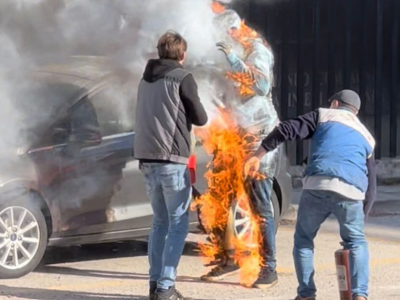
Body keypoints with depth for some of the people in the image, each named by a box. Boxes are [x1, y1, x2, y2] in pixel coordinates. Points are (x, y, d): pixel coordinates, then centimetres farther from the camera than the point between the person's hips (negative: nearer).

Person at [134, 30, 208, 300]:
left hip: (147, 160, 7)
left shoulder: (147, 79, 15)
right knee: (178, 224, -2)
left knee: (160, 222, 15)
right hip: (173, 161, -7)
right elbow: (200, 118, -1)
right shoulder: (182, 78, -7)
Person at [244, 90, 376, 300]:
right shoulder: (366, 137, 30)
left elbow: (287, 130, 7)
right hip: (352, 192, 2)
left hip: (317, 185, -2)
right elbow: (371, 184, 28)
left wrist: (258, 156, 9)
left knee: (303, 239, 18)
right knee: (356, 242, 21)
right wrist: (362, 214, 34)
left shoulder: (323, 116, 21)